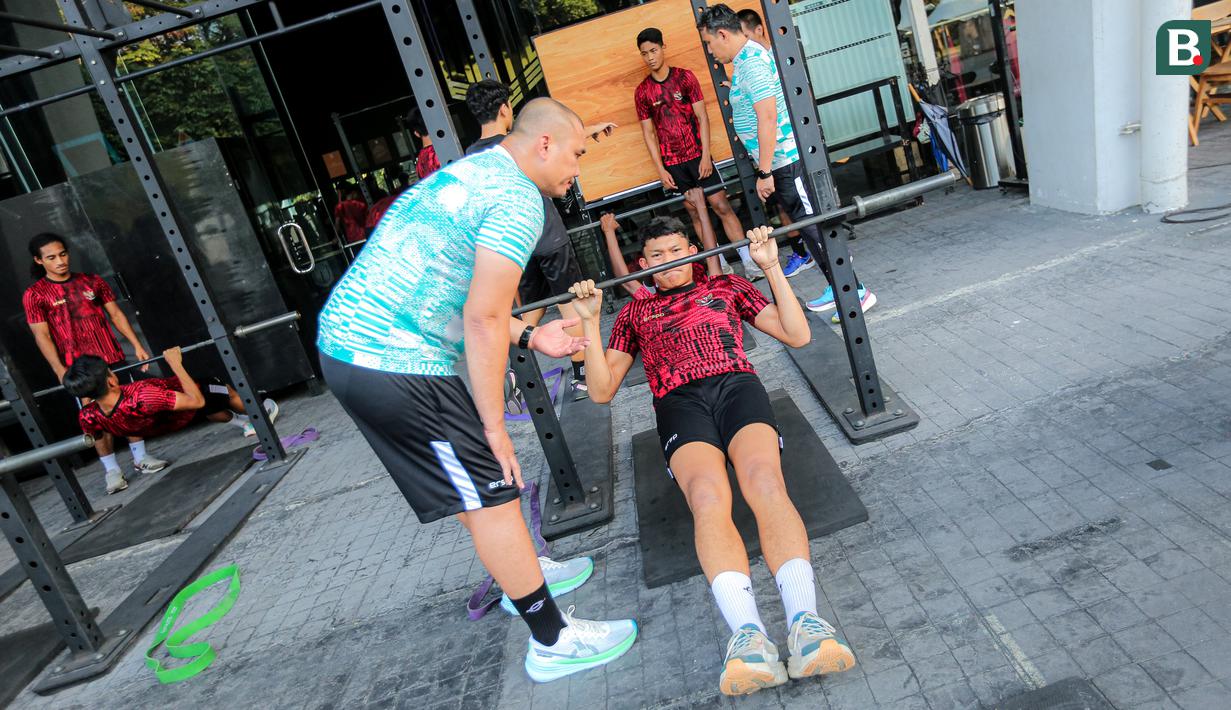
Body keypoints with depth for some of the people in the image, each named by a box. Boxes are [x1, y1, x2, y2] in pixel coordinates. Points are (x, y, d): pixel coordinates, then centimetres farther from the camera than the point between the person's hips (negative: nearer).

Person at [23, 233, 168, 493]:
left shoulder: (92, 281, 7)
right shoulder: (34, 295, -2)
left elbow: (116, 314, 7)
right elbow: (42, 335, -7)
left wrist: (137, 345, -2)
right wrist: (60, 371, -17)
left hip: (112, 358, 3)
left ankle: (140, 457, 20)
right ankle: (112, 469, 12)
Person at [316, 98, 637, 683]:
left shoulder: (469, 173, 20)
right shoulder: (519, 200, -11)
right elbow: (482, 318, -18)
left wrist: (530, 336, 19)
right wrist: (494, 425, -11)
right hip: (395, 366, -10)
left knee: (475, 479, 22)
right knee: (492, 490, -1)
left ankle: (523, 573, 41)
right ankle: (553, 641, 12)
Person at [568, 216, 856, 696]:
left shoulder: (726, 286, 30)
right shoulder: (634, 313, 30)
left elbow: (797, 334, 20)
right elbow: (601, 390, 20)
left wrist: (771, 266, 12)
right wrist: (589, 321, 11)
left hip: (736, 385, 1)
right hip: (678, 402, 0)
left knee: (764, 479, -34)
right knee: (707, 496, -35)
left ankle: (804, 622, -49)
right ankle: (749, 635, -49)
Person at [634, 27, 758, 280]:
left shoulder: (685, 77, 0)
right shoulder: (642, 92, 3)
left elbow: (702, 117, -2)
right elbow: (648, 132, 4)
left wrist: (706, 155, -10)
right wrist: (660, 169, -2)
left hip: (697, 155, -1)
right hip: (672, 162, 1)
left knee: (722, 206, -5)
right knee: (696, 213, 3)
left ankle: (749, 263, -3)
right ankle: (716, 270, 8)